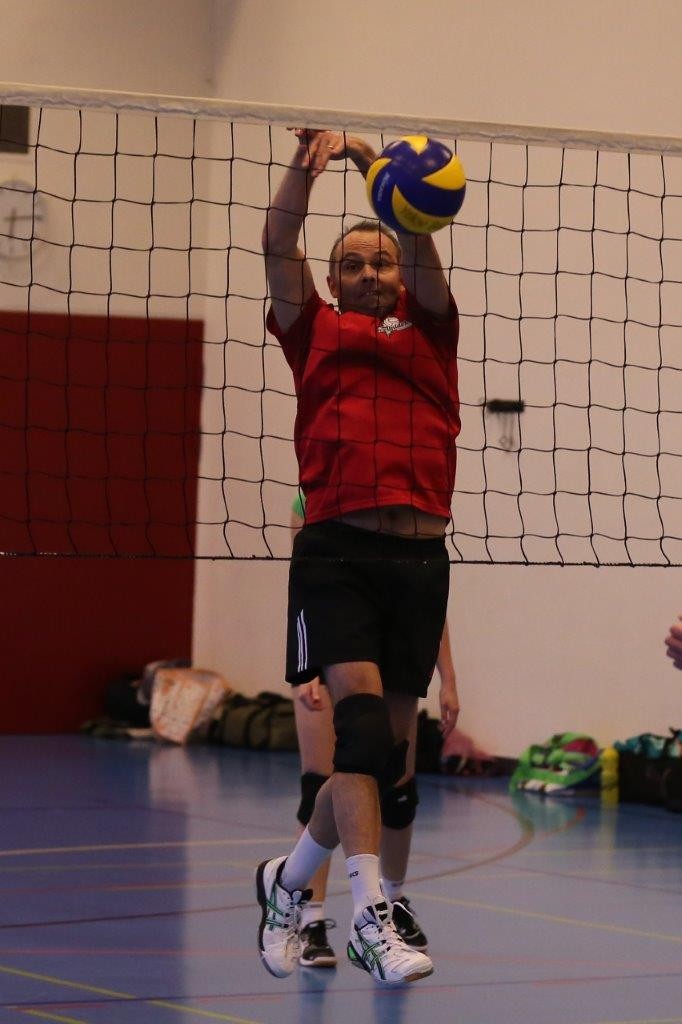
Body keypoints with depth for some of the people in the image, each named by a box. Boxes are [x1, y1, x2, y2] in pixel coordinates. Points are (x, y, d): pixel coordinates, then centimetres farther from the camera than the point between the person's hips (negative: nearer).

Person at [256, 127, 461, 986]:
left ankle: (289, 880, 28)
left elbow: (421, 251, 2)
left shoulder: (429, 334, 18)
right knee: (361, 715, -20)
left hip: (420, 555, 3)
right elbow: (279, 247, 1)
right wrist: (308, 166, -14)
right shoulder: (316, 336, 14)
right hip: (337, 551, -3)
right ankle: (370, 917, -24)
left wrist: (379, 169, -12)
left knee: (388, 749, 7)